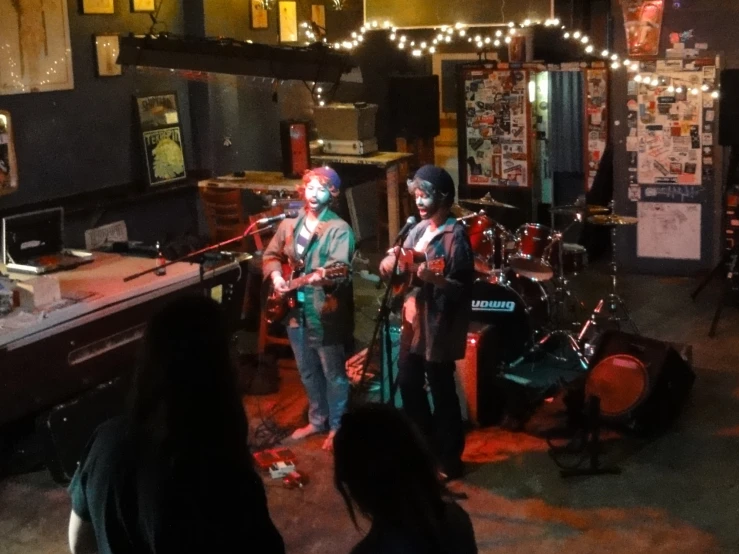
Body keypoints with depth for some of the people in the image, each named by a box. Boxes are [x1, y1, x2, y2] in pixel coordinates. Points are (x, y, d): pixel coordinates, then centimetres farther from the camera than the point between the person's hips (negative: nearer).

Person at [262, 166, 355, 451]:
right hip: (296, 310, 6)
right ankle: (318, 420, 35)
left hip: (327, 313, -6)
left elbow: (341, 269, -23)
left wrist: (322, 277, -43)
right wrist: (276, 275, -4)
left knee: (333, 373, 5)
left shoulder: (339, 229, -11)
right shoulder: (289, 225, 8)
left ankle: (337, 426, 20)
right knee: (308, 371, 19)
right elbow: (271, 255, 16)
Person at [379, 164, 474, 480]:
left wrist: (434, 278, -35)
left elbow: (464, 287, -20)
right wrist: (391, 260, -3)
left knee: (441, 391, 2)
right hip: (413, 319, 9)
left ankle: (448, 459, 16)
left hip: (439, 325, -9)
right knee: (408, 383, 19)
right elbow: (403, 264, 18)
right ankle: (424, 445, 37)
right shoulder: (420, 228, 10)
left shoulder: (455, 235, -16)